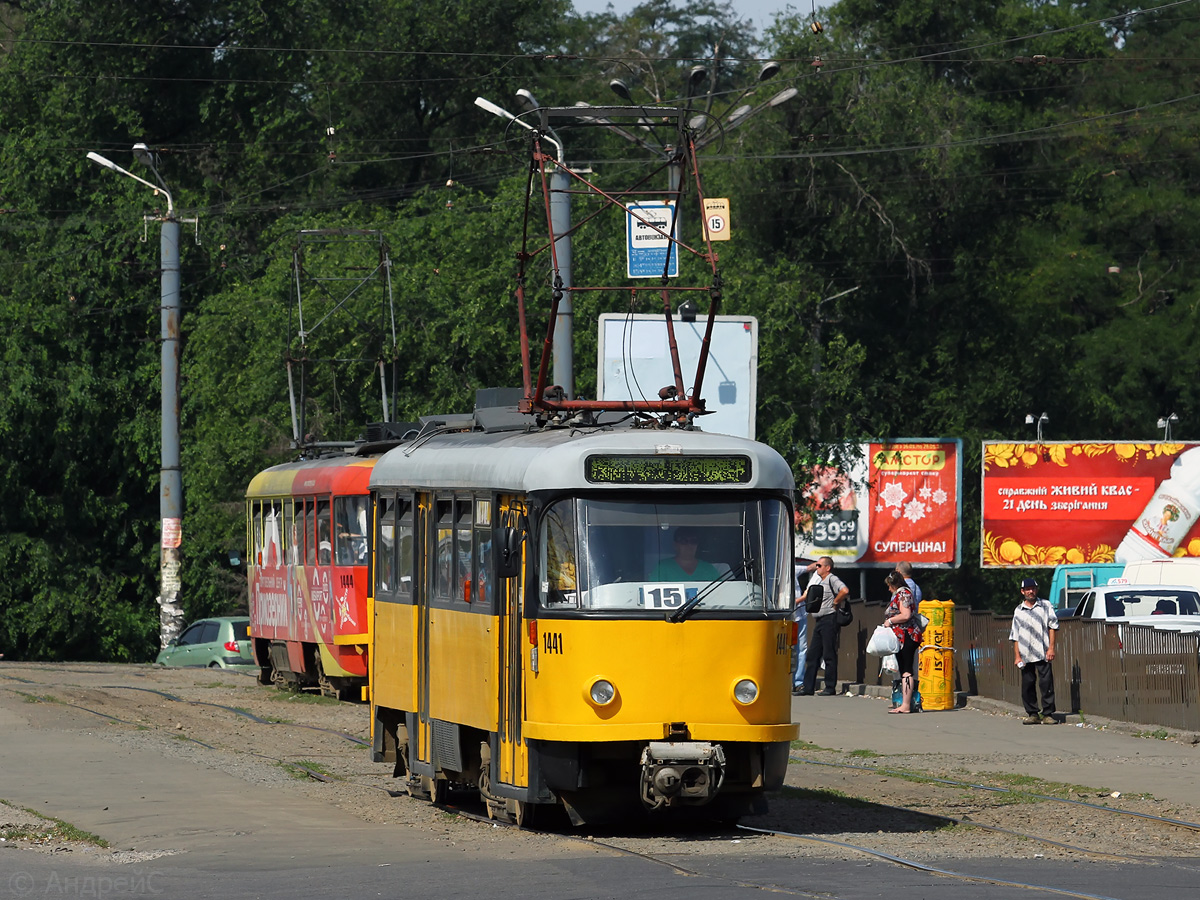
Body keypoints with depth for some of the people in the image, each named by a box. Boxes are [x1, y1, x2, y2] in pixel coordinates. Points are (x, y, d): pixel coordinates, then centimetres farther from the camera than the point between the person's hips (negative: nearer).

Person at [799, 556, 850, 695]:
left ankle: (830, 688, -3)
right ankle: (808, 688, 8)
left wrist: (835, 603, -15)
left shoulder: (832, 579, -10)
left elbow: (845, 591, -25)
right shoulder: (820, 581, 19)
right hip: (819, 621, 10)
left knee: (829, 655, -6)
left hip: (829, 619, -10)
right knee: (813, 655, 7)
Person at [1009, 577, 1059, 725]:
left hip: (1043, 654, -3)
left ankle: (1048, 714, -5)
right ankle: (1033, 714, 9)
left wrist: (1051, 648, -5)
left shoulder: (1045, 606, 9)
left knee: (1046, 684, -8)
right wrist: (1017, 656, 6)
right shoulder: (1018, 611, 14)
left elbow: (1052, 627, 4)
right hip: (1025, 656, 3)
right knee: (1027, 686, 1)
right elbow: (1015, 636, 14)